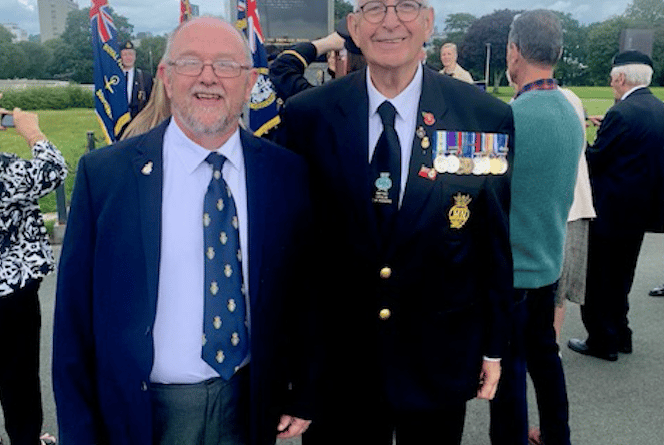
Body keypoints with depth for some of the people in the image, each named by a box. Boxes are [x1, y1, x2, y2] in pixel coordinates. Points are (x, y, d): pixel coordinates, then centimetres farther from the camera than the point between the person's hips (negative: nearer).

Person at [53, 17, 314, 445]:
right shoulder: (103, 173, -11)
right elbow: (75, 317, -7)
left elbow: (303, 294, 1)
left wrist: (300, 394, 1)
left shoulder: (287, 173, -6)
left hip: (253, 408, 2)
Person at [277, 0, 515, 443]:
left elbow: (495, 245, -2)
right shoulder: (308, 115, -8)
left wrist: (494, 347, 4)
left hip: (440, 361, 1)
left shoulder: (487, 119, -8)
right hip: (337, 359, 0)